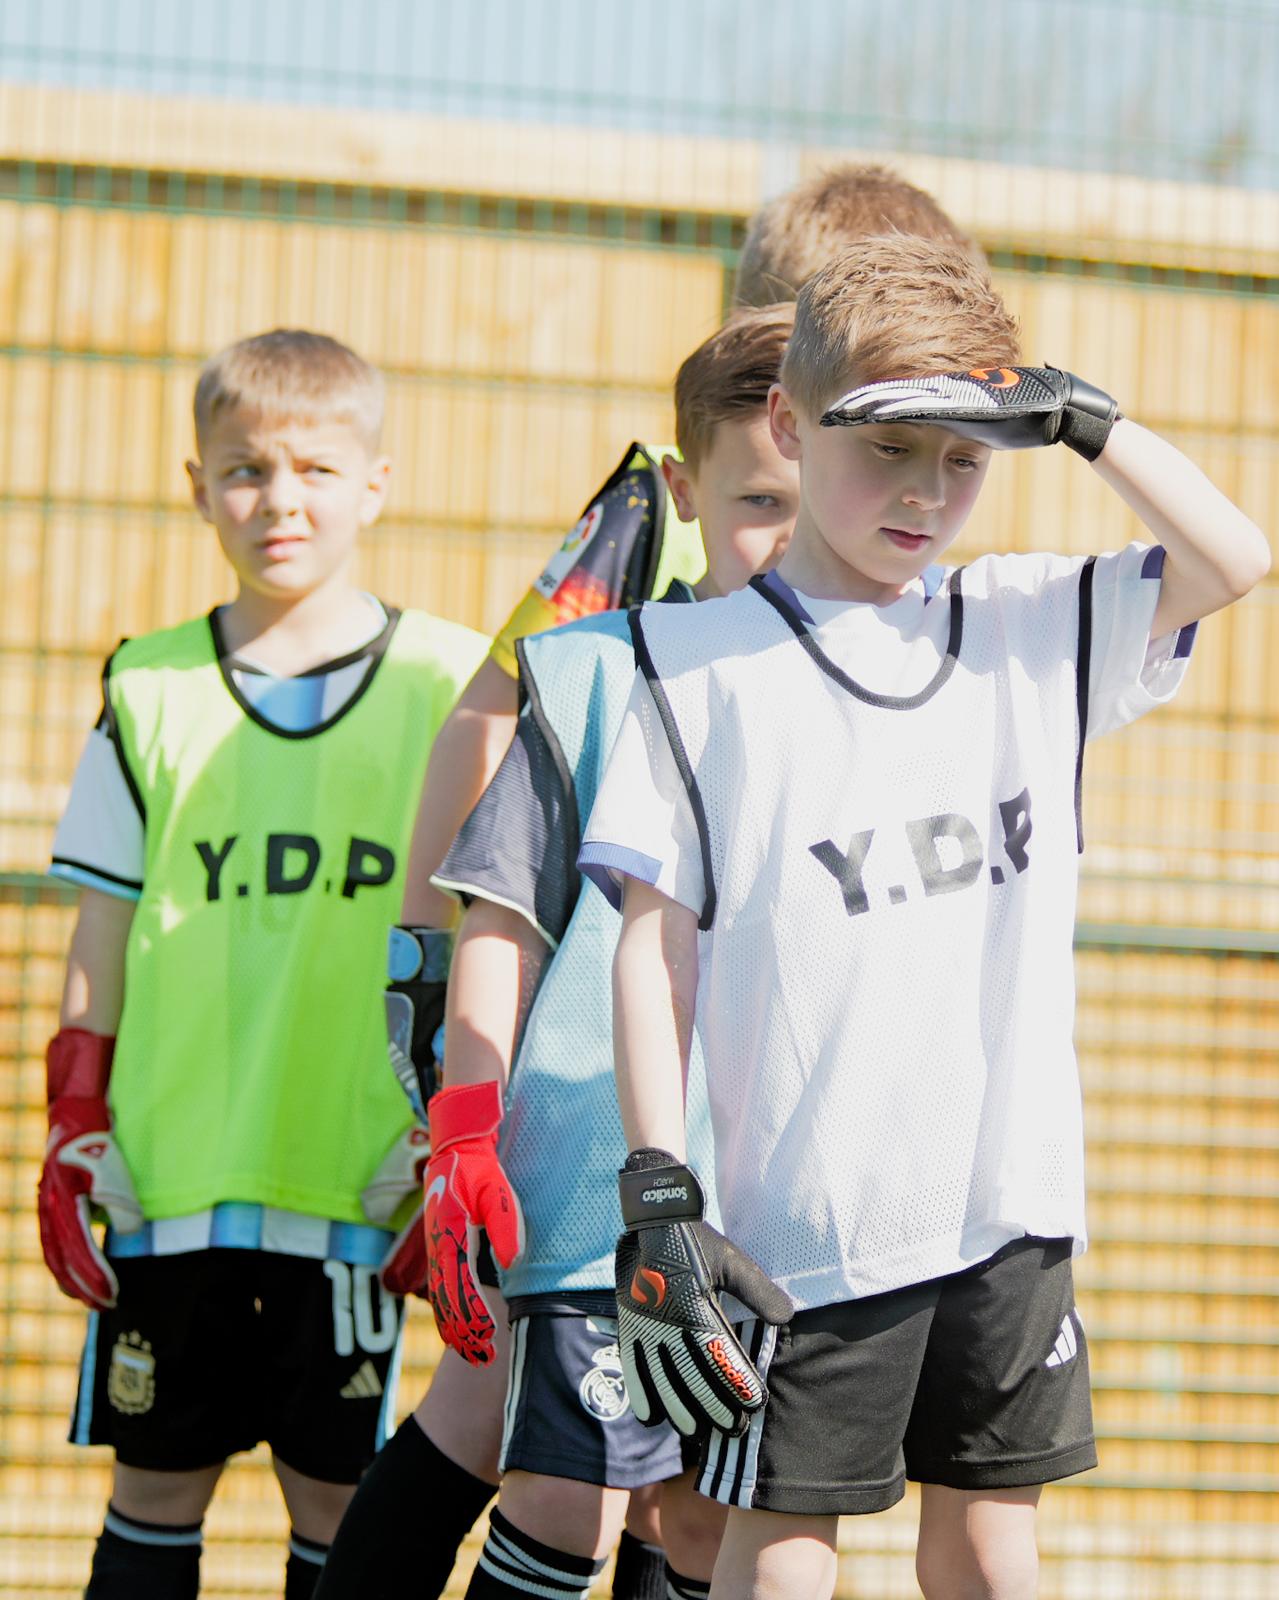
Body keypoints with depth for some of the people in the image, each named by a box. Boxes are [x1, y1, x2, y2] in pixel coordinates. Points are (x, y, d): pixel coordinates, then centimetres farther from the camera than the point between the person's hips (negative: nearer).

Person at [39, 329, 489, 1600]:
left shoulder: (447, 685, 2)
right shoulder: (151, 687, 6)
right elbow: (102, 937, 10)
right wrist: (75, 1125, 5)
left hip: (356, 1179, -1)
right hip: (174, 1172, 1)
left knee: (334, 1497, 5)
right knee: (157, 1484, 6)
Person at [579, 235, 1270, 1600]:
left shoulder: (1033, 627, 9)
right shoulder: (699, 661, -2)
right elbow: (655, 939, -4)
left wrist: (1081, 418, -4)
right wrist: (658, 1194, -9)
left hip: (1013, 1192, 4)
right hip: (804, 1218, -4)